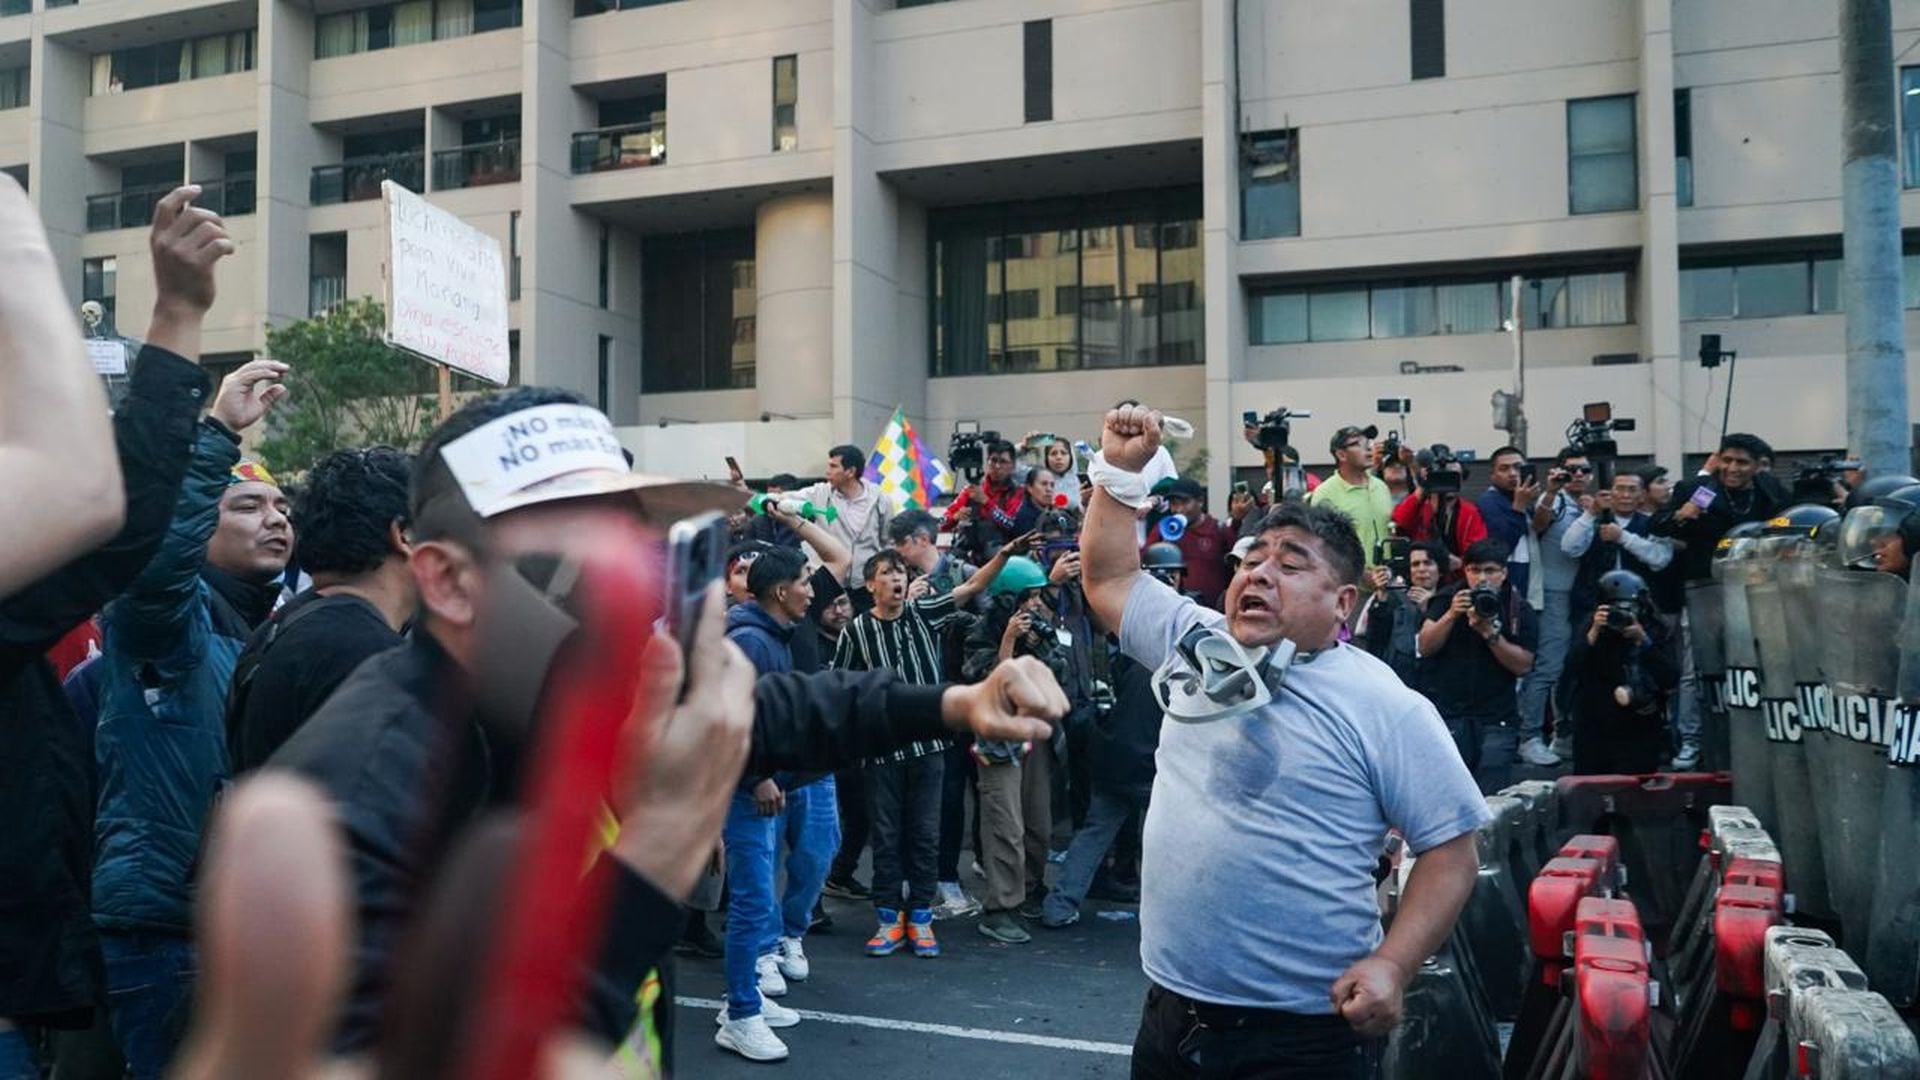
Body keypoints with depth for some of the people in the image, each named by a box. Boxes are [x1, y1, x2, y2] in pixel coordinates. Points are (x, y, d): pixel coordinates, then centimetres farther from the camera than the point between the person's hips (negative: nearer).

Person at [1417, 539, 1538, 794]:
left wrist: (1490, 633, -16)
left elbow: (1523, 665, -4)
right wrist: (1451, 615, -16)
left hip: (1496, 718, 0)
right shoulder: (1447, 599, 5)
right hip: (1448, 713, 0)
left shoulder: (1520, 611, 3)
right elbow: (1425, 647, -2)